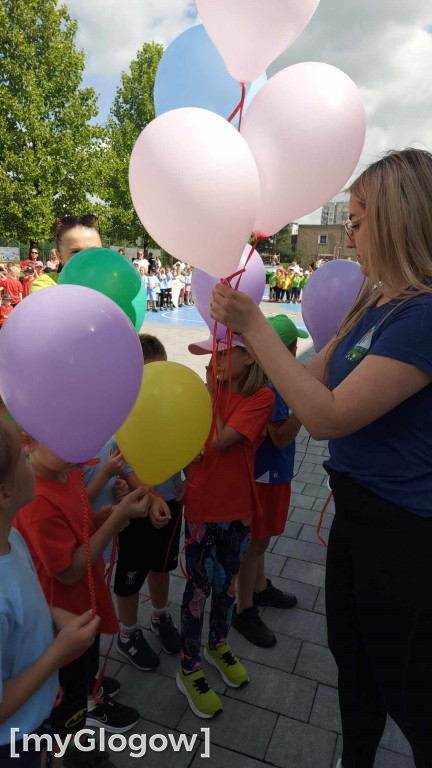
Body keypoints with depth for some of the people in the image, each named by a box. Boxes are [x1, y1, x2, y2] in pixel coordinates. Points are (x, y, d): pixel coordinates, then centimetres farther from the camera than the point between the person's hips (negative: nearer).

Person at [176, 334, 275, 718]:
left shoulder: (262, 397, -15)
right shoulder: (211, 388, -7)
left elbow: (220, 439, -24)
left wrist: (211, 392, -17)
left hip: (238, 504, 1)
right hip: (202, 503, 0)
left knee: (227, 579, 20)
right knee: (201, 584, 9)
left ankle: (218, 645, 47)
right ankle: (189, 671, 29)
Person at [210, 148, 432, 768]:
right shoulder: (373, 304, 3)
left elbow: (328, 416, -28)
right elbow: (315, 378, 9)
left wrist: (253, 325, -23)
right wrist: (243, 349, 2)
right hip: (357, 509, 8)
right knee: (352, 661, 28)